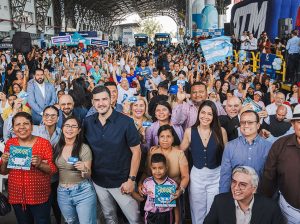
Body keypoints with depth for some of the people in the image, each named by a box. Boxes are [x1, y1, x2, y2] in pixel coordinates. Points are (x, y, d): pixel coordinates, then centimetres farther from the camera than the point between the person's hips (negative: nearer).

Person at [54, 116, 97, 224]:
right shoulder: (57, 147, 1)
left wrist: (84, 169, -29)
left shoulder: (84, 148, -13)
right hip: (62, 193, 5)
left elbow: (88, 176, -11)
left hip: (83, 192, -5)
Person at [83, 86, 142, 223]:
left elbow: (136, 151, -12)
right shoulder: (87, 123, -5)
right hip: (98, 181, 4)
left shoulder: (125, 122, -16)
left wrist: (131, 180, -14)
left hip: (121, 181, -3)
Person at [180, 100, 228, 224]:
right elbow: (180, 152, 2)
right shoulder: (189, 131, -6)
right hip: (196, 175, 1)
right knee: (197, 211, 15)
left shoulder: (221, 131, -8)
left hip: (216, 175, -1)